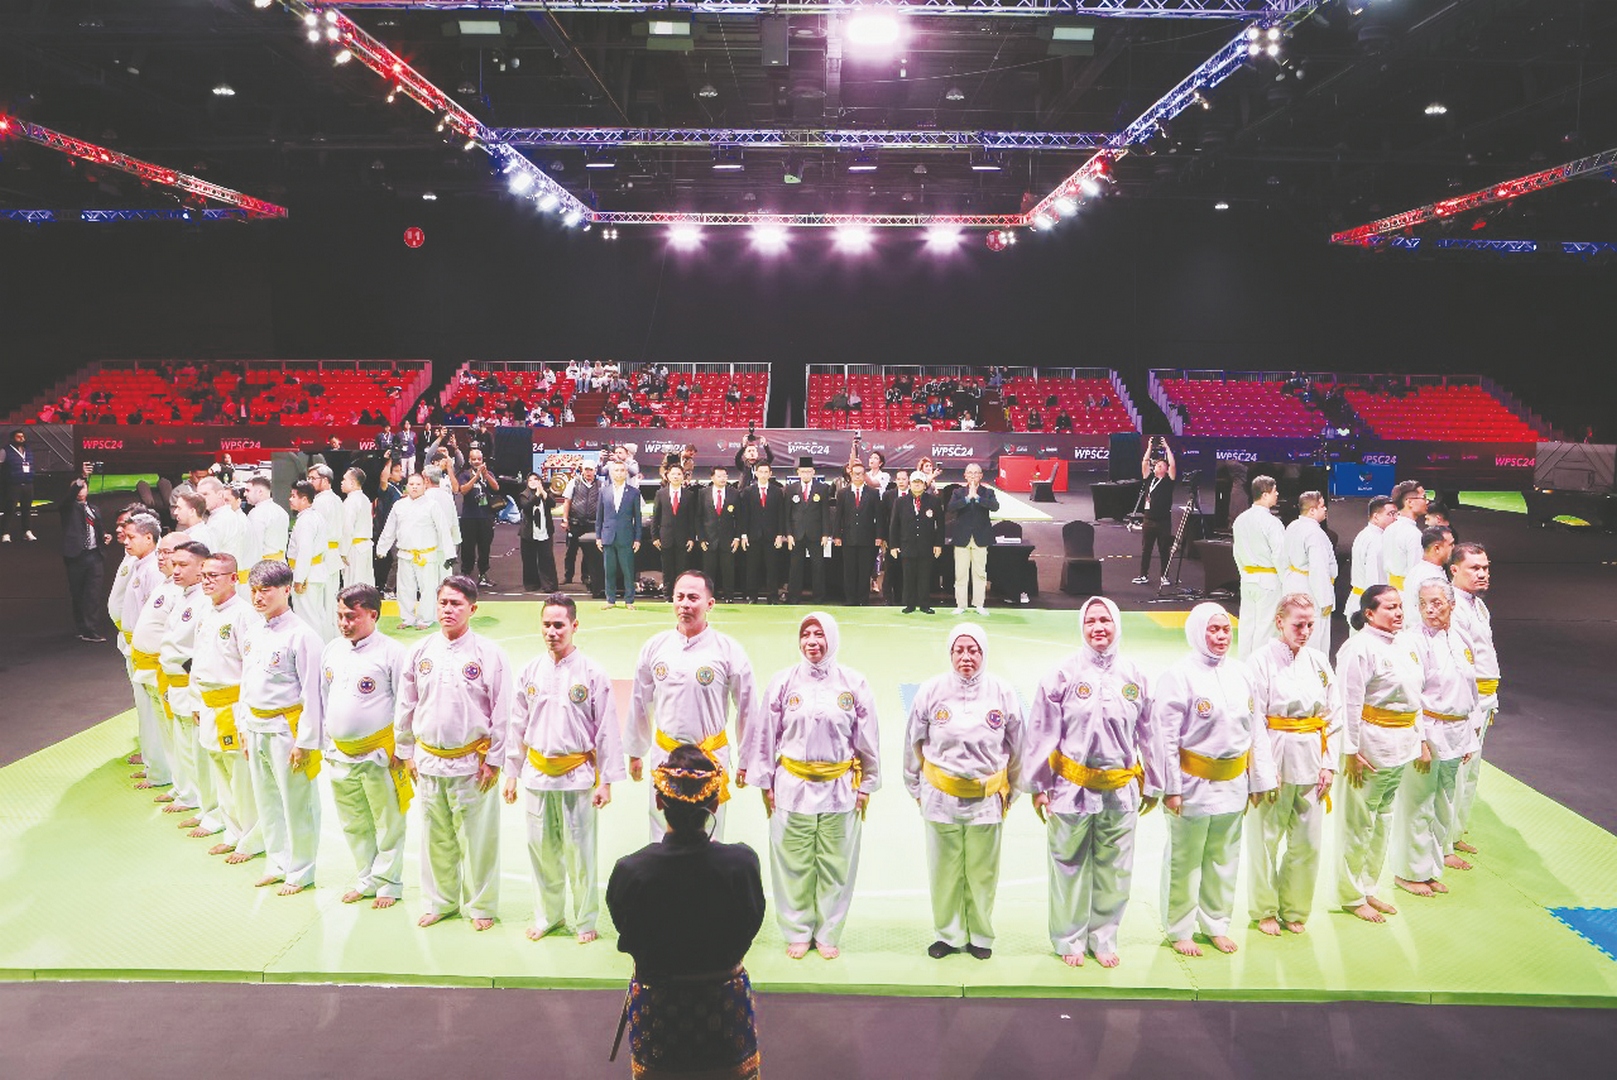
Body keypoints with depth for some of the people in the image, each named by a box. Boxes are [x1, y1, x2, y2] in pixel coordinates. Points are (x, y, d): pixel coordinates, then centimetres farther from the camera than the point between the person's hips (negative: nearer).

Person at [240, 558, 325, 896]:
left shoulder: (301, 635, -16)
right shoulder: (254, 635, 8)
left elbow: (311, 692, -15)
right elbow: (246, 683, 17)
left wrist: (305, 741, -15)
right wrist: (246, 731, 15)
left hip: (287, 728, -8)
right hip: (257, 728, 8)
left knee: (297, 804, 3)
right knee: (266, 801, 18)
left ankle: (300, 871, 18)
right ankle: (277, 862, 33)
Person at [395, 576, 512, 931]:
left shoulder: (489, 654, -9)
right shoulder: (421, 652, 2)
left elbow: (502, 711, -6)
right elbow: (406, 705, 12)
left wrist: (493, 760, -6)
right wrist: (406, 753, 12)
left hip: (471, 762, -4)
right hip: (428, 761, 4)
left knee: (477, 838, 5)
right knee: (436, 837, 15)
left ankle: (480, 905, 23)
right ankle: (439, 901, 33)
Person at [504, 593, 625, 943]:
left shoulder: (592, 674, -8)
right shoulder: (531, 671, 3)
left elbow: (607, 730, -5)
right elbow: (518, 725, 10)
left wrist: (606, 781, -6)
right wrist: (511, 773, 10)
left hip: (577, 774, -3)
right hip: (537, 773, 4)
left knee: (579, 851, 4)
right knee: (541, 850, 13)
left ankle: (585, 921, 22)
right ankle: (548, 915, 32)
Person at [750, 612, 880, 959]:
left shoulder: (854, 683, -3)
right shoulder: (783, 681, -3)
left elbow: (867, 738, 5)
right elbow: (767, 735, 3)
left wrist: (866, 785, 6)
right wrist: (765, 783, 4)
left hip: (840, 787, 0)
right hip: (792, 786, 0)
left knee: (835, 865, 8)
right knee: (794, 864, 8)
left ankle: (828, 934, 27)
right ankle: (797, 933, 27)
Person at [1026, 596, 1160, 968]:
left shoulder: (1135, 676, 3)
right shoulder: (1063, 674, -7)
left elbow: (1148, 734, 11)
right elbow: (1042, 734, -3)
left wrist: (1153, 785, 15)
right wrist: (1038, 787, -2)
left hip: (1120, 790, 3)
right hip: (1072, 788, -3)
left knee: (1114, 871, 11)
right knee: (1070, 868, 8)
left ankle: (1103, 937, 30)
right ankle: (1069, 940, 25)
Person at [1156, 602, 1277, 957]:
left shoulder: (1239, 673, 6)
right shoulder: (1179, 676, -13)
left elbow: (1255, 730, 13)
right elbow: (1165, 737, -13)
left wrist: (1259, 780, 12)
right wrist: (1170, 788, -13)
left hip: (1232, 784, 6)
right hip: (1194, 784, -6)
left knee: (1224, 859, 17)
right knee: (1185, 862, 5)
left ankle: (1216, 923, 34)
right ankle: (1179, 930, 22)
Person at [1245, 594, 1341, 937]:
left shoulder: (1319, 661, 7)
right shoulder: (1262, 660, -9)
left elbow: (1335, 716, 10)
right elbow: (1254, 721, -10)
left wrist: (1329, 764, 3)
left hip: (1311, 763, 5)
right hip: (1275, 760, -5)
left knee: (1308, 842, 10)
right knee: (1265, 840, 5)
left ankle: (1294, 909, 29)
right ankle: (1265, 911, 23)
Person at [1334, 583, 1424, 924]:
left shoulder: (1406, 643, 9)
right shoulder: (1359, 648, -17)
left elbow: (1416, 692, 18)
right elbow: (1349, 702, -17)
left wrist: (1420, 737, 16)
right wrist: (1351, 752, -17)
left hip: (1401, 745, 9)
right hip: (1370, 744, -9)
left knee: (1383, 821, 18)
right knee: (1359, 824, 2)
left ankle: (1368, 889, 31)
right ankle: (1351, 896, 16)